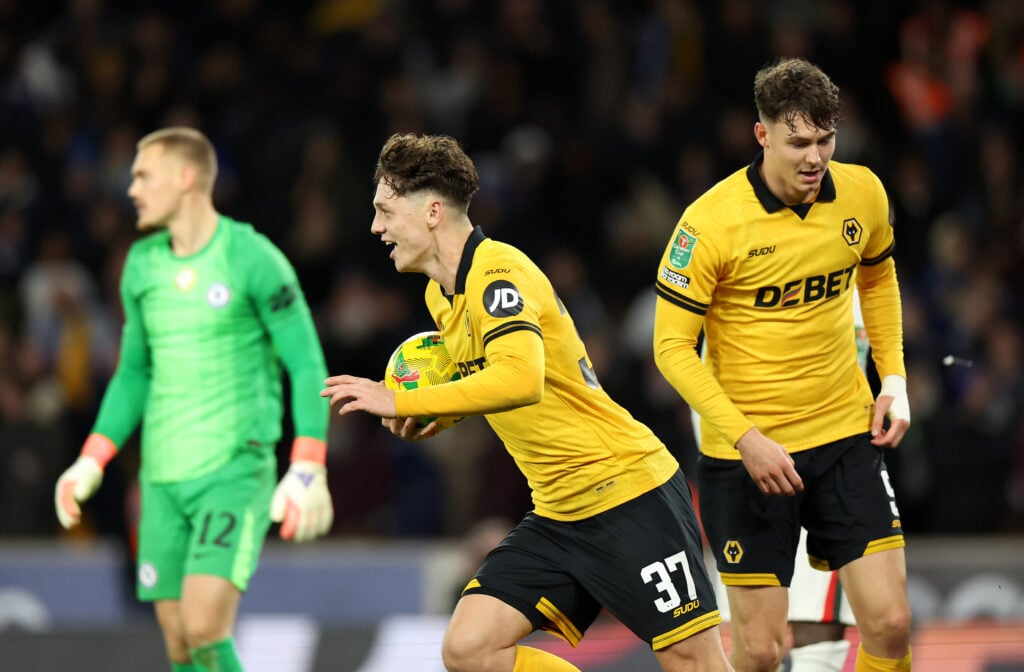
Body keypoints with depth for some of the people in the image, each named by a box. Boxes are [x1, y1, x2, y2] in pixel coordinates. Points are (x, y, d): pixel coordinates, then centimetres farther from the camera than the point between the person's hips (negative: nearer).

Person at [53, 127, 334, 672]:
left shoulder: (253, 259, -9)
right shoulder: (142, 264, 10)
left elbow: (307, 366, -8)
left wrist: (308, 472, -17)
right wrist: (91, 463, 11)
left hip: (236, 471, -6)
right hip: (163, 477, 6)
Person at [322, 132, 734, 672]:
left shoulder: (498, 271, -18)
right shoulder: (441, 294, 10)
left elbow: (522, 379, -34)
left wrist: (402, 403, -30)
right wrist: (440, 411, 6)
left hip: (631, 494, -9)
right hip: (557, 515, 9)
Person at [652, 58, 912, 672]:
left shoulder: (864, 194, -3)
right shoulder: (711, 222, -17)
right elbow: (673, 346, -13)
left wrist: (894, 380, 8)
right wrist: (746, 439, -21)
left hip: (847, 437, 4)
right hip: (748, 453, -4)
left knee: (890, 622, -5)